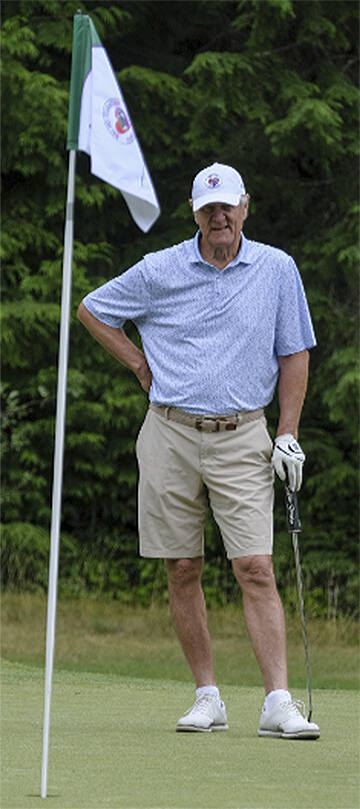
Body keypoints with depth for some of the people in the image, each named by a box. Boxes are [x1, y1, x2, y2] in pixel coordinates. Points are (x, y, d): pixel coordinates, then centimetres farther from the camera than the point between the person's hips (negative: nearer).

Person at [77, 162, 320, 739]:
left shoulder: (277, 270, 2)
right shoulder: (160, 271, 1)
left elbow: (293, 355, 8)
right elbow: (92, 310, 15)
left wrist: (288, 436, 2)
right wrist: (141, 365, 7)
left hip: (243, 439, -1)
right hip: (171, 435, 1)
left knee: (256, 567, -10)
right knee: (182, 571, 3)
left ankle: (278, 703, -13)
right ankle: (207, 697, 12)